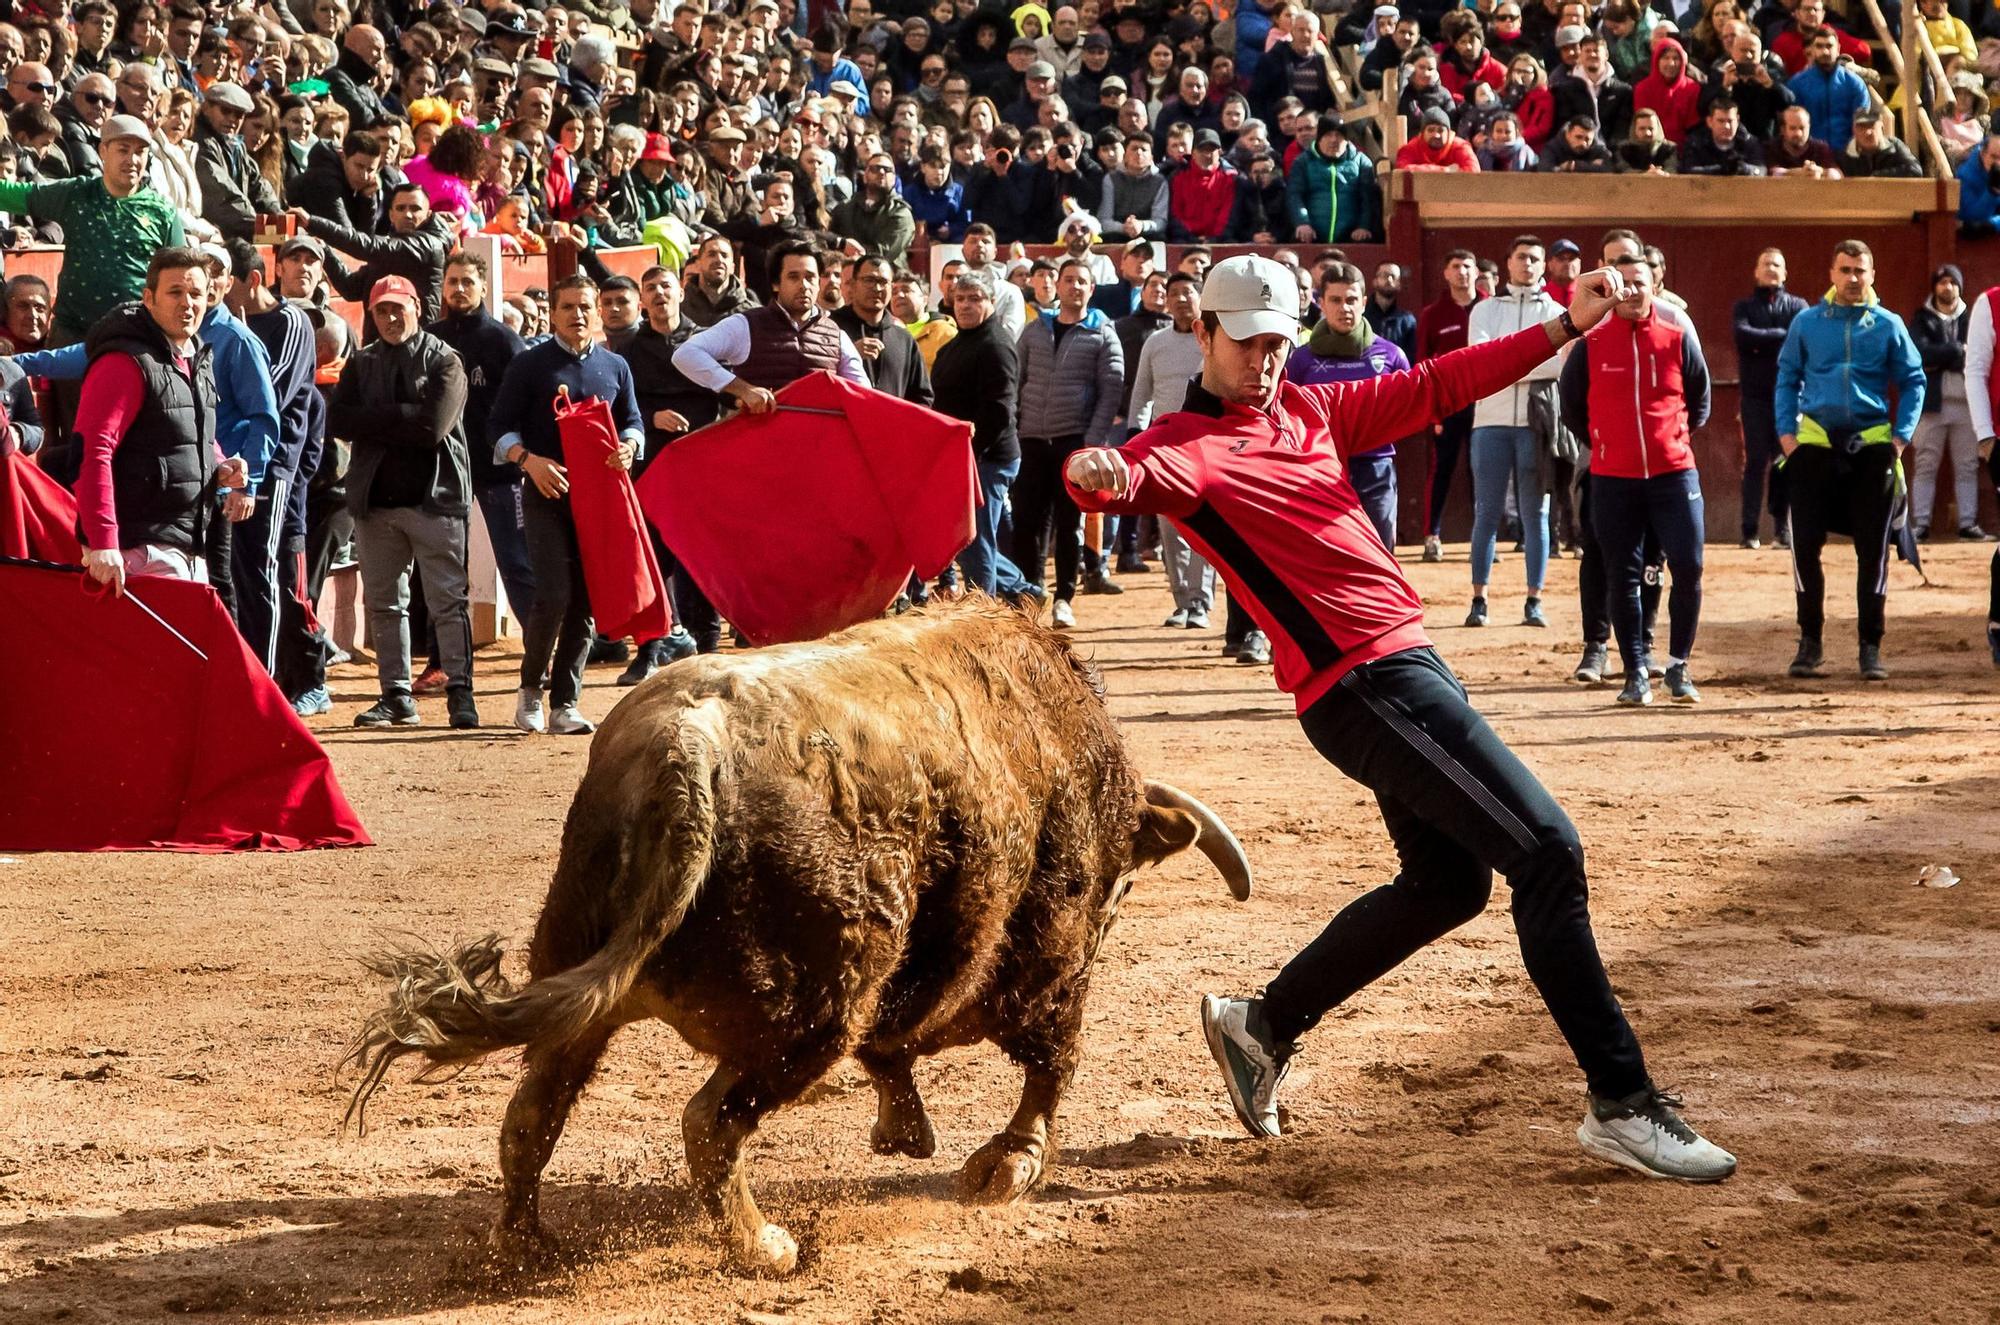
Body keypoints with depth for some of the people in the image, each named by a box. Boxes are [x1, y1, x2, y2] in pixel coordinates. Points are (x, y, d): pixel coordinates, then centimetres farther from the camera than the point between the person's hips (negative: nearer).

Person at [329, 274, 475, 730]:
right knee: (384, 603, 7)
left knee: (448, 601, -6)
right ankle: (397, 696, 13)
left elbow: (433, 427, -14)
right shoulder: (361, 363, 13)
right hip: (375, 498, 5)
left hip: (434, 497, -5)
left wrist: (376, 420, -8)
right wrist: (401, 419, -9)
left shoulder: (443, 361, -1)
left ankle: (460, 693, -4)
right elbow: (338, 420, -1)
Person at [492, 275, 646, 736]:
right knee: (554, 596, -15)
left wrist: (628, 447, -4)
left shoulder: (614, 368, 14)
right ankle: (531, 689, 6)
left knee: (586, 602, 1)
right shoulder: (529, 366, 3)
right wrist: (529, 460, -16)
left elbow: (632, 420, 20)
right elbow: (500, 425, 1)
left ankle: (565, 704, 7)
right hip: (547, 492, -4)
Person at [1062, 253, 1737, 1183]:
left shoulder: (1307, 411, 15)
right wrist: (1097, 475, -54)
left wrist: (1566, 328, 15)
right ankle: (1622, 1105, -11)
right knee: (1546, 849, -14)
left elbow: (1433, 389, 18)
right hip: (1363, 682, -10)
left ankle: (1264, 1025, 33)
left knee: (1448, 882, 21)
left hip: (1406, 664, 10)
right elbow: (1139, 476, -30)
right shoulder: (1188, 443, -8)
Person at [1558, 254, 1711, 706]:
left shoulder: (1679, 337, 2)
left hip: (1674, 472, 0)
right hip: (1612, 479, 0)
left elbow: (1699, 398, 14)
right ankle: (1636, 673, 10)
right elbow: (1571, 406, 11)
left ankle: (1679, 667, 7)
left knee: (1688, 568, -6)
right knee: (1624, 577, 2)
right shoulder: (1590, 344, 0)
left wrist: (1679, 438, 9)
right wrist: (1602, 444, 11)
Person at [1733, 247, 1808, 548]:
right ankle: (1750, 529, -4)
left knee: (1786, 462, -1)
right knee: (1755, 461, -4)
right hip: (1755, 396, -1)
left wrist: (1762, 341, -11)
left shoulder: (1797, 306, 12)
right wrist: (1781, 336, -8)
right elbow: (1743, 336, -10)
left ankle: (1782, 526, 6)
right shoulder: (1744, 307, 11)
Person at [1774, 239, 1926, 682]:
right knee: (1805, 545, -2)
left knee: (1873, 550, 1)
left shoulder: (1888, 326, 3)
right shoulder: (1807, 323, 5)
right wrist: (1786, 431, -1)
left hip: (1872, 444, -1)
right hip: (1815, 443, 1)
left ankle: (1870, 646, 7)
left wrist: (1902, 435, -3)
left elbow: (1913, 381, 7)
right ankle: (1810, 642, 10)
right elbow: (1787, 378, 10)